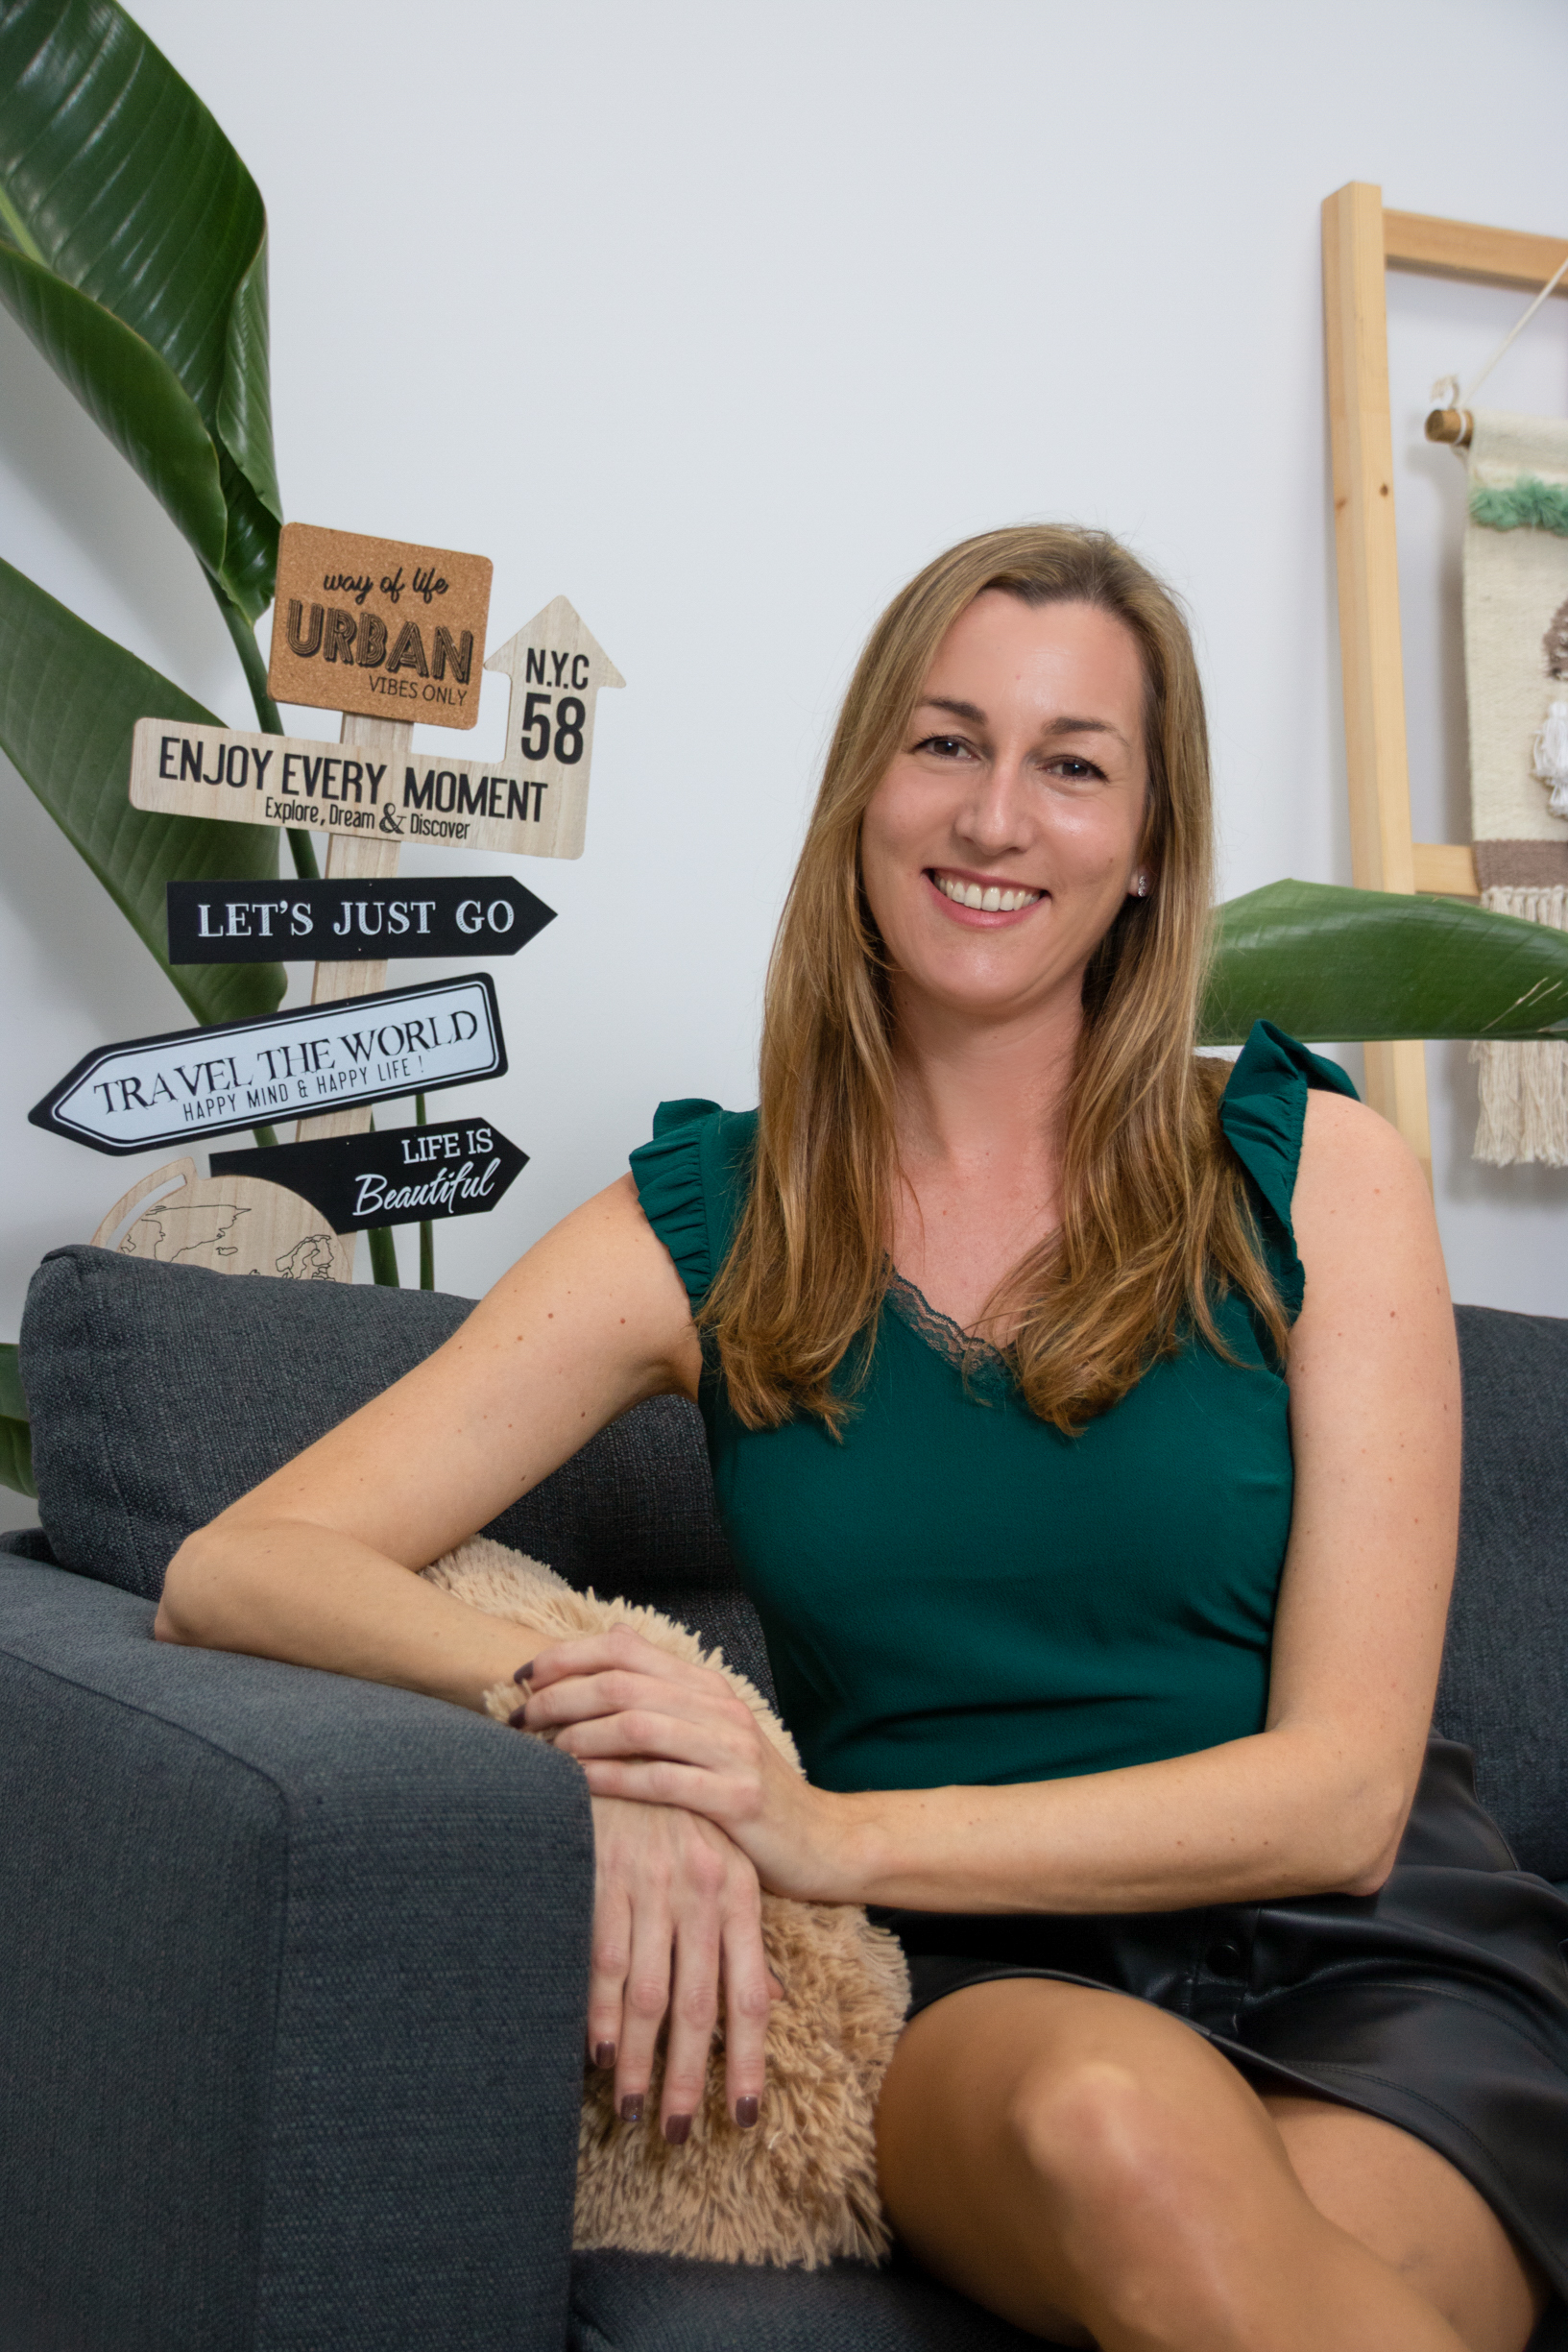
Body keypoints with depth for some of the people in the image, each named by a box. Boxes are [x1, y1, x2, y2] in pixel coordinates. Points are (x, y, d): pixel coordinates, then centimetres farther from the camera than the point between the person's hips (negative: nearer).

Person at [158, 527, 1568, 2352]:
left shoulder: (1316, 1173, 2)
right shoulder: (700, 1227, 4)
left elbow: (1341, 1790, -5)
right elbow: (226, 1576, -2)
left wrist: (838, 1832, -18)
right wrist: (569, 1707, -23)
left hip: (1372, 1977, 1)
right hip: (974, 1993, 0)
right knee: (1112, 2123, -35)